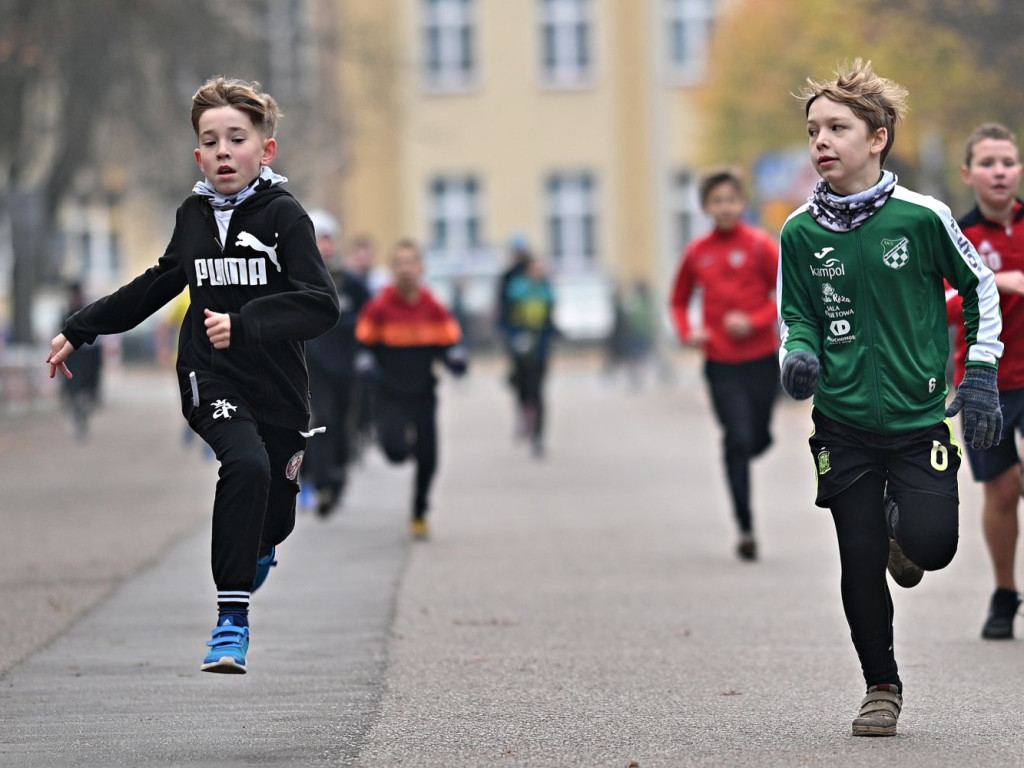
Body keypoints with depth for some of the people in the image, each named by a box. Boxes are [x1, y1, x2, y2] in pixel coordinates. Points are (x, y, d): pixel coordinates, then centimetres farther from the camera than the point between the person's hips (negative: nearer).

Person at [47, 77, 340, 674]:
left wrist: (244, 324, -31)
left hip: (279, 388, 0)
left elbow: (322, 306, -18)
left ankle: (254, 558, 50)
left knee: (275, 520, 9)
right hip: (212, 379, 1)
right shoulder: (194, 215, 6)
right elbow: (157, 286, 21)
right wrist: (80, 331, 24)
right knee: (248, 464, -29)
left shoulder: (285, 216, -7)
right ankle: (232, 621, -28)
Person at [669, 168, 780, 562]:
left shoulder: (759, 245, -5)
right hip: (721, 365, 0)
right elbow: (680, 300, 18)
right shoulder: (697, 253, 4)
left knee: (759, 439, 9)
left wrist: (754, 321, -17)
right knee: (738, 440, -10)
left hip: (761, 359, 0)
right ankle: (745, 529, -6)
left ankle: (734, 465, 46)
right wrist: (687, 332, -1)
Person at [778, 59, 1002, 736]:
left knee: (931, 546, -14)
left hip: (920, 416, -2)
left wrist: (981, 375, 1)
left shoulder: (921, 216, -9)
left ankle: (903, 533, 24)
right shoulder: (800, 233, -2)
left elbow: (980, 286, 6)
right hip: (843, 422, 2)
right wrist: (800, 355, -13)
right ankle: (882, 687, 19)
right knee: (861, 564, 1)